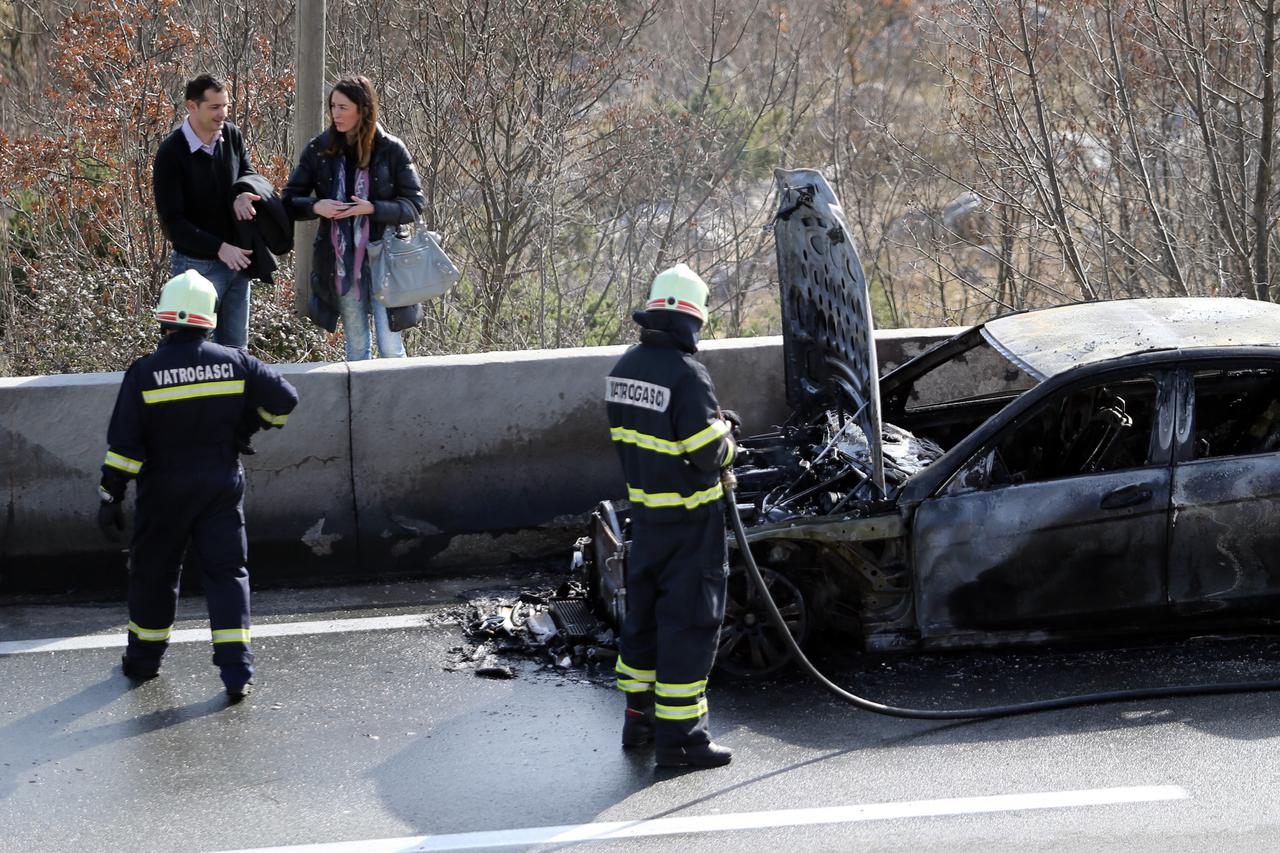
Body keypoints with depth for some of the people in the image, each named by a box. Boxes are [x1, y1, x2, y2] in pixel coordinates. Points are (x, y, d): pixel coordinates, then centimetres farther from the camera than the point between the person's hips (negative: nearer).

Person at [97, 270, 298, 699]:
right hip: (222, 485, 1)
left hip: (164, 490, -1)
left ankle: (144, 659, 29)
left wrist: (111, 496, -5)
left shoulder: (144, 373, -12)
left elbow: (124, 443, -11)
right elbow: (283, 400, -2)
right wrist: (246, 426, 15)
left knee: (153, 570, 15)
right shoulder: (235, 363, -6)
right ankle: (236, 670, -4)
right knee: (227, 570, 5)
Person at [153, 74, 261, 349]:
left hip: (236, 259, 6)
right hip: (198, 265, -6)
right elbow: (172, 222, -17)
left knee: (236, 348, 12)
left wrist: (242, 194, -12)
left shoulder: (231, 135, 0)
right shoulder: (171, 153, -16)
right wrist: (219, 248, -26)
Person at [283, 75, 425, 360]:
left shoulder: (391, 150, -4)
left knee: (390, 347, -4)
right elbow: (290, 200, 7)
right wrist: (315, 207, -14)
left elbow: (415, 203, -3)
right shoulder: (319, 150, 2)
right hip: (339, 261, 2)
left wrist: (373, 208, -17)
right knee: (356, 348, 9)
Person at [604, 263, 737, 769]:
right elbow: (709, 454, -23)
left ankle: (639, 717, 30)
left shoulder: (624, 369, 3)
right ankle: (678, 737, 2)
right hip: (689, 518, -8)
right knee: (688, 619, -1)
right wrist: (725, 438, 0)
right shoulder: (686, 376, -22)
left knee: (645, 610, 19)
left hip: (644, 509, 8)